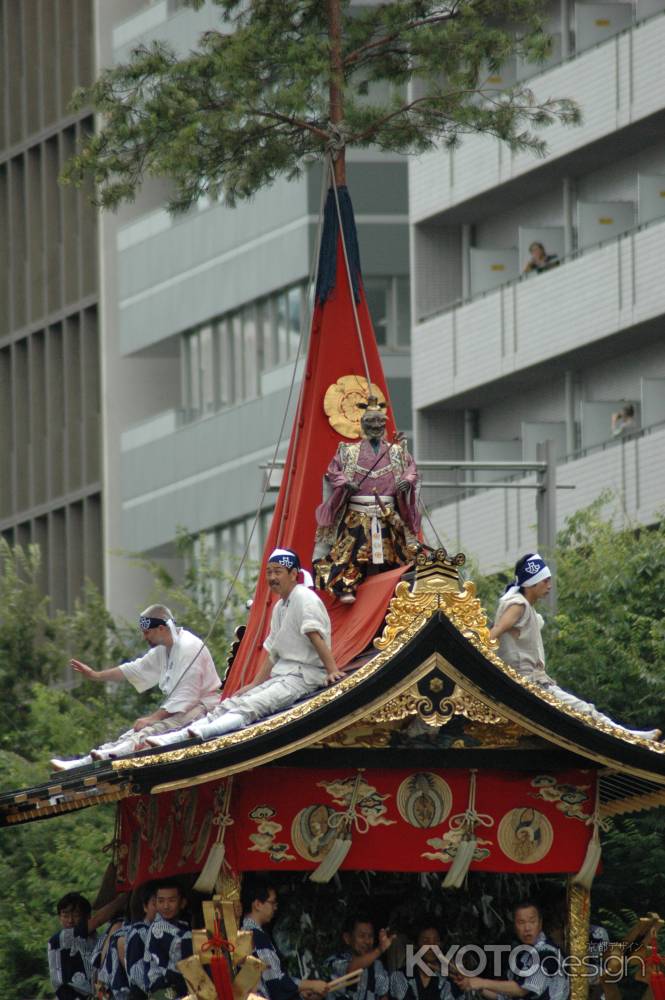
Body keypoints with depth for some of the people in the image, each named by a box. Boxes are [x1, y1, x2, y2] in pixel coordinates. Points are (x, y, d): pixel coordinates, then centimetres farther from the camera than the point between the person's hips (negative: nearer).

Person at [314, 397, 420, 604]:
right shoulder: (349, 451, 11)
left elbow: (411, 470, 13)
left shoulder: (397, 452, 15)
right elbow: (333, 472, 8)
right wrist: (345, 483, -11)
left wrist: (407, 482, -9)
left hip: (389, 515, 2)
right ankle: (346, 588, -16)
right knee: (351, 550, -13)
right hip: (357, 514, -2)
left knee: (390, 553, -1)